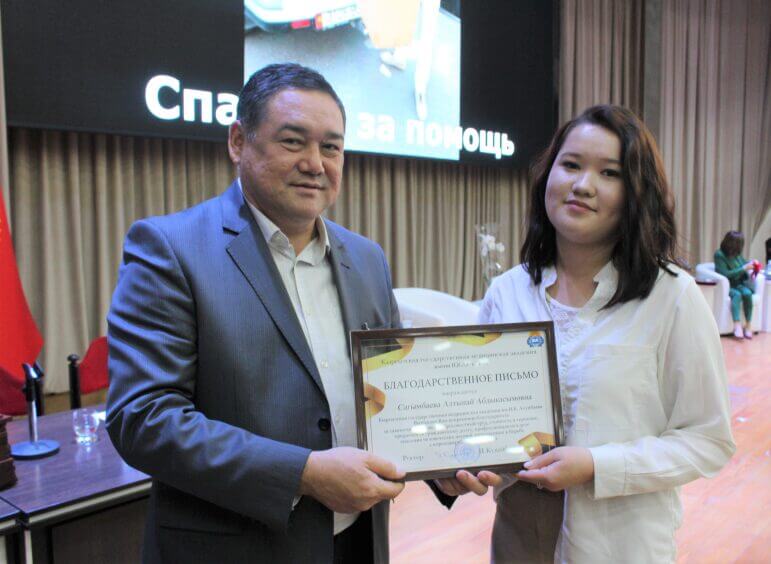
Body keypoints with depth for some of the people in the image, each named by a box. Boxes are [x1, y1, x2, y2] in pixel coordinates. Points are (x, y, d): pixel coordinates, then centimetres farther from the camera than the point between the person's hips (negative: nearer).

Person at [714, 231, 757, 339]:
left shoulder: (737, 254, 3)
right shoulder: (720, 255, -13)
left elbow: (743, 262, 23)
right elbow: (726, 274, -20)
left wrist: (751, 263, 0)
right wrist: (744, 268, -21)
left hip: (739, 284, 5)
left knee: (747, 293, -28)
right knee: (737, 294, -34)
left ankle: (748, 325, -25)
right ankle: (737, 326, -45)